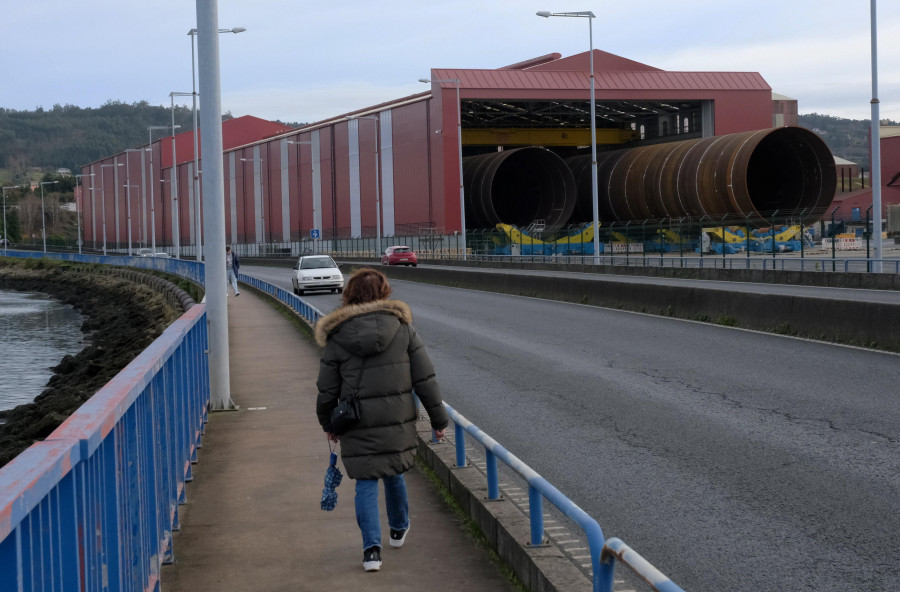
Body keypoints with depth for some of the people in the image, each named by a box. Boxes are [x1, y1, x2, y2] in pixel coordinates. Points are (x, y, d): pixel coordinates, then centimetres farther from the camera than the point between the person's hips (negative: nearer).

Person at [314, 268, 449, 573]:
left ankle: (372, 548, -2)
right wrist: (438, 419, 6)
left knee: (366, 483, 7)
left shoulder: (337, 338, -5)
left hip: (357, 425, -1)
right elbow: (425, 379, -2)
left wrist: (328, 424, 16)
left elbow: (327, 391, 0)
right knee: (394, 473, 22)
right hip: (398, 421, 2)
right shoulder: (403, 328, -4)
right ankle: (399, 529, 42)